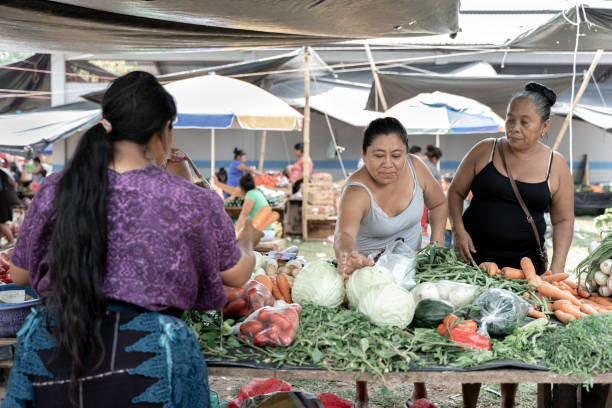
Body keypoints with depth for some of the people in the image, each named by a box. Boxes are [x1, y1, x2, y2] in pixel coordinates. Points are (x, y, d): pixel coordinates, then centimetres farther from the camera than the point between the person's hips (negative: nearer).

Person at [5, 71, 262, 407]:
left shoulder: (56, 190, -4)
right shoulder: (191, 202, -10)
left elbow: (19, 273, 9)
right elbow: (236, 274, 6)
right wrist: (248, 242, 29)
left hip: (50, 352, 3)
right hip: (143, 362, -2)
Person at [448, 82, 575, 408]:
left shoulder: (555, 165, 0)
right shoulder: (484, 151, -1)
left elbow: (563, 220, 2)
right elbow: (456, 192, 6)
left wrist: (557, 265, -8)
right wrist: (458, 229, -10)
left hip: (523, 261, 0)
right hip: (475, 256, 0)